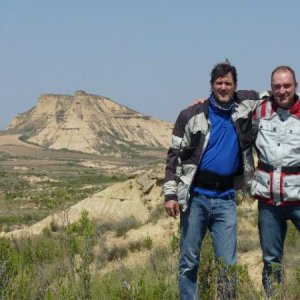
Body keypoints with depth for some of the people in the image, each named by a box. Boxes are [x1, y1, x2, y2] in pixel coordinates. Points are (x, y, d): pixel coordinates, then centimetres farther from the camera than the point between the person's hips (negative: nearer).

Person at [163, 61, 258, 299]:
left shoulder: (244, 108, 7)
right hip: (195, 197, -2)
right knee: (189, 261, 3)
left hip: (225, 199, 2)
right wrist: (170, 193, -7)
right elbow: (175, 155, 0)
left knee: (228, 262, -2)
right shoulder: (192, 115, 0)